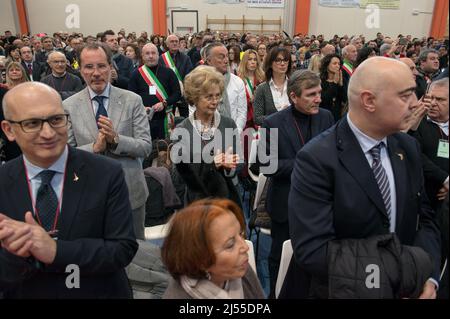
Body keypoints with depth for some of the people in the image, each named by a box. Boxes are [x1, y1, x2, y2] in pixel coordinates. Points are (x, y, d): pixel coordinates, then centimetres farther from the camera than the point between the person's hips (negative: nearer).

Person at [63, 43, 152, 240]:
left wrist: (116, 139, -25)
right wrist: (94, 147, -21)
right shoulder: (69, 106, -3)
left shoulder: (132, 100, -6)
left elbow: (146, 147, -8)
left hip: (130, 192, 0)